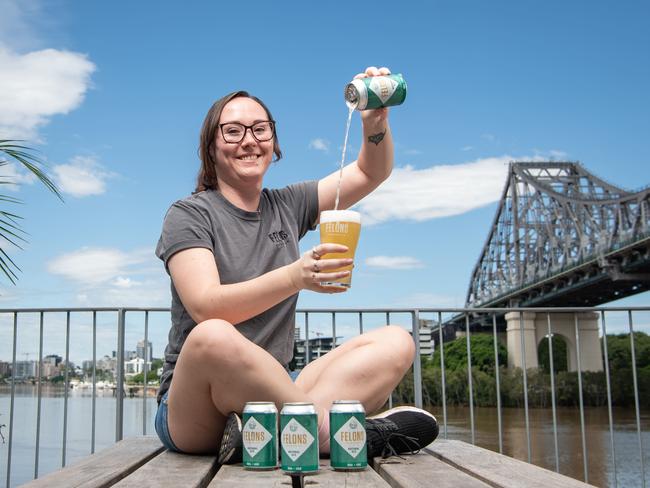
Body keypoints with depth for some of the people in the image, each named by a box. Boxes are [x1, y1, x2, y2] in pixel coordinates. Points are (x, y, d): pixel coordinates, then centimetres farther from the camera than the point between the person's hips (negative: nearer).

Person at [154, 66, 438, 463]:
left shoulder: (287, 207, 15)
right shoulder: (188, 215, -1)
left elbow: (370, 173, 15)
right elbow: (206, 308, -17)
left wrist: (376, 122, -7)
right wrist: (295, 276, -32)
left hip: (274, 391, 6)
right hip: (192, 411, -5)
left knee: (396, 342, -12)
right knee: (213, 337, -39)